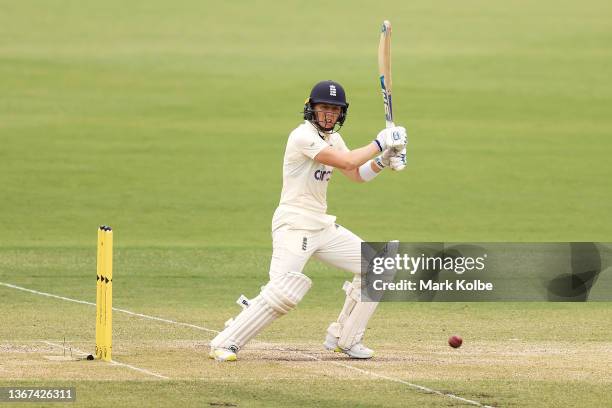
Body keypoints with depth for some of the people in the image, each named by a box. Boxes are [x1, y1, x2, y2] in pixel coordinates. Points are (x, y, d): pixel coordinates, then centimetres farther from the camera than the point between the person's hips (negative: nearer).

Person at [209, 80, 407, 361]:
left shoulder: (332, 139, 13)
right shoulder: (303, 136, -16)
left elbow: (358, 175, 16)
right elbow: (347, 162, -23)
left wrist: (383, 160, -1)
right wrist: (379, 143, -12)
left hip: (322, 225, 9)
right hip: (293, 225, -9)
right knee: (283, 293, -23)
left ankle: (344, 339, 16)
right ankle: (225, 344, -14)